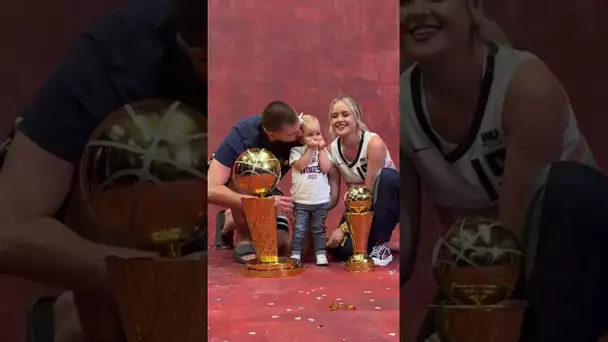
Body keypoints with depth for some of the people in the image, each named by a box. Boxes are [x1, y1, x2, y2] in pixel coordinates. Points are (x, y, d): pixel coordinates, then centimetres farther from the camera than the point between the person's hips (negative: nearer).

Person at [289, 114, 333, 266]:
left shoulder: (323, 150, 5)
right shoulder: (296, 151, -3)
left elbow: (326, 168, -8)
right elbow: (300, 165, -20)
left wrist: (321, 149, -9)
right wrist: (310, 149, -18)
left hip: (321, 201, 2)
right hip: (301, 201, -2)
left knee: (319, 229, 10)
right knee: (299, 230, 1)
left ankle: (321, 254, 17)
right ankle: (295, 254, 10)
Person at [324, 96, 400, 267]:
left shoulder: (374, 143, -25)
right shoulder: (332, 150, -10)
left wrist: (344, 228, -28)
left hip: (387, 200, -3)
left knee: (387, 176, -38)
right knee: (341, 250, -24)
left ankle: (381, 245, -22)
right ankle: (370, 239, 14)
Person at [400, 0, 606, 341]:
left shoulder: (527, 84, -25)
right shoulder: (402, 105, -12)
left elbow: (513, 235, -27)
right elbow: (401, 248, -10)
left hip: (575, 272, -3)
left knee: (571, 186, -35)